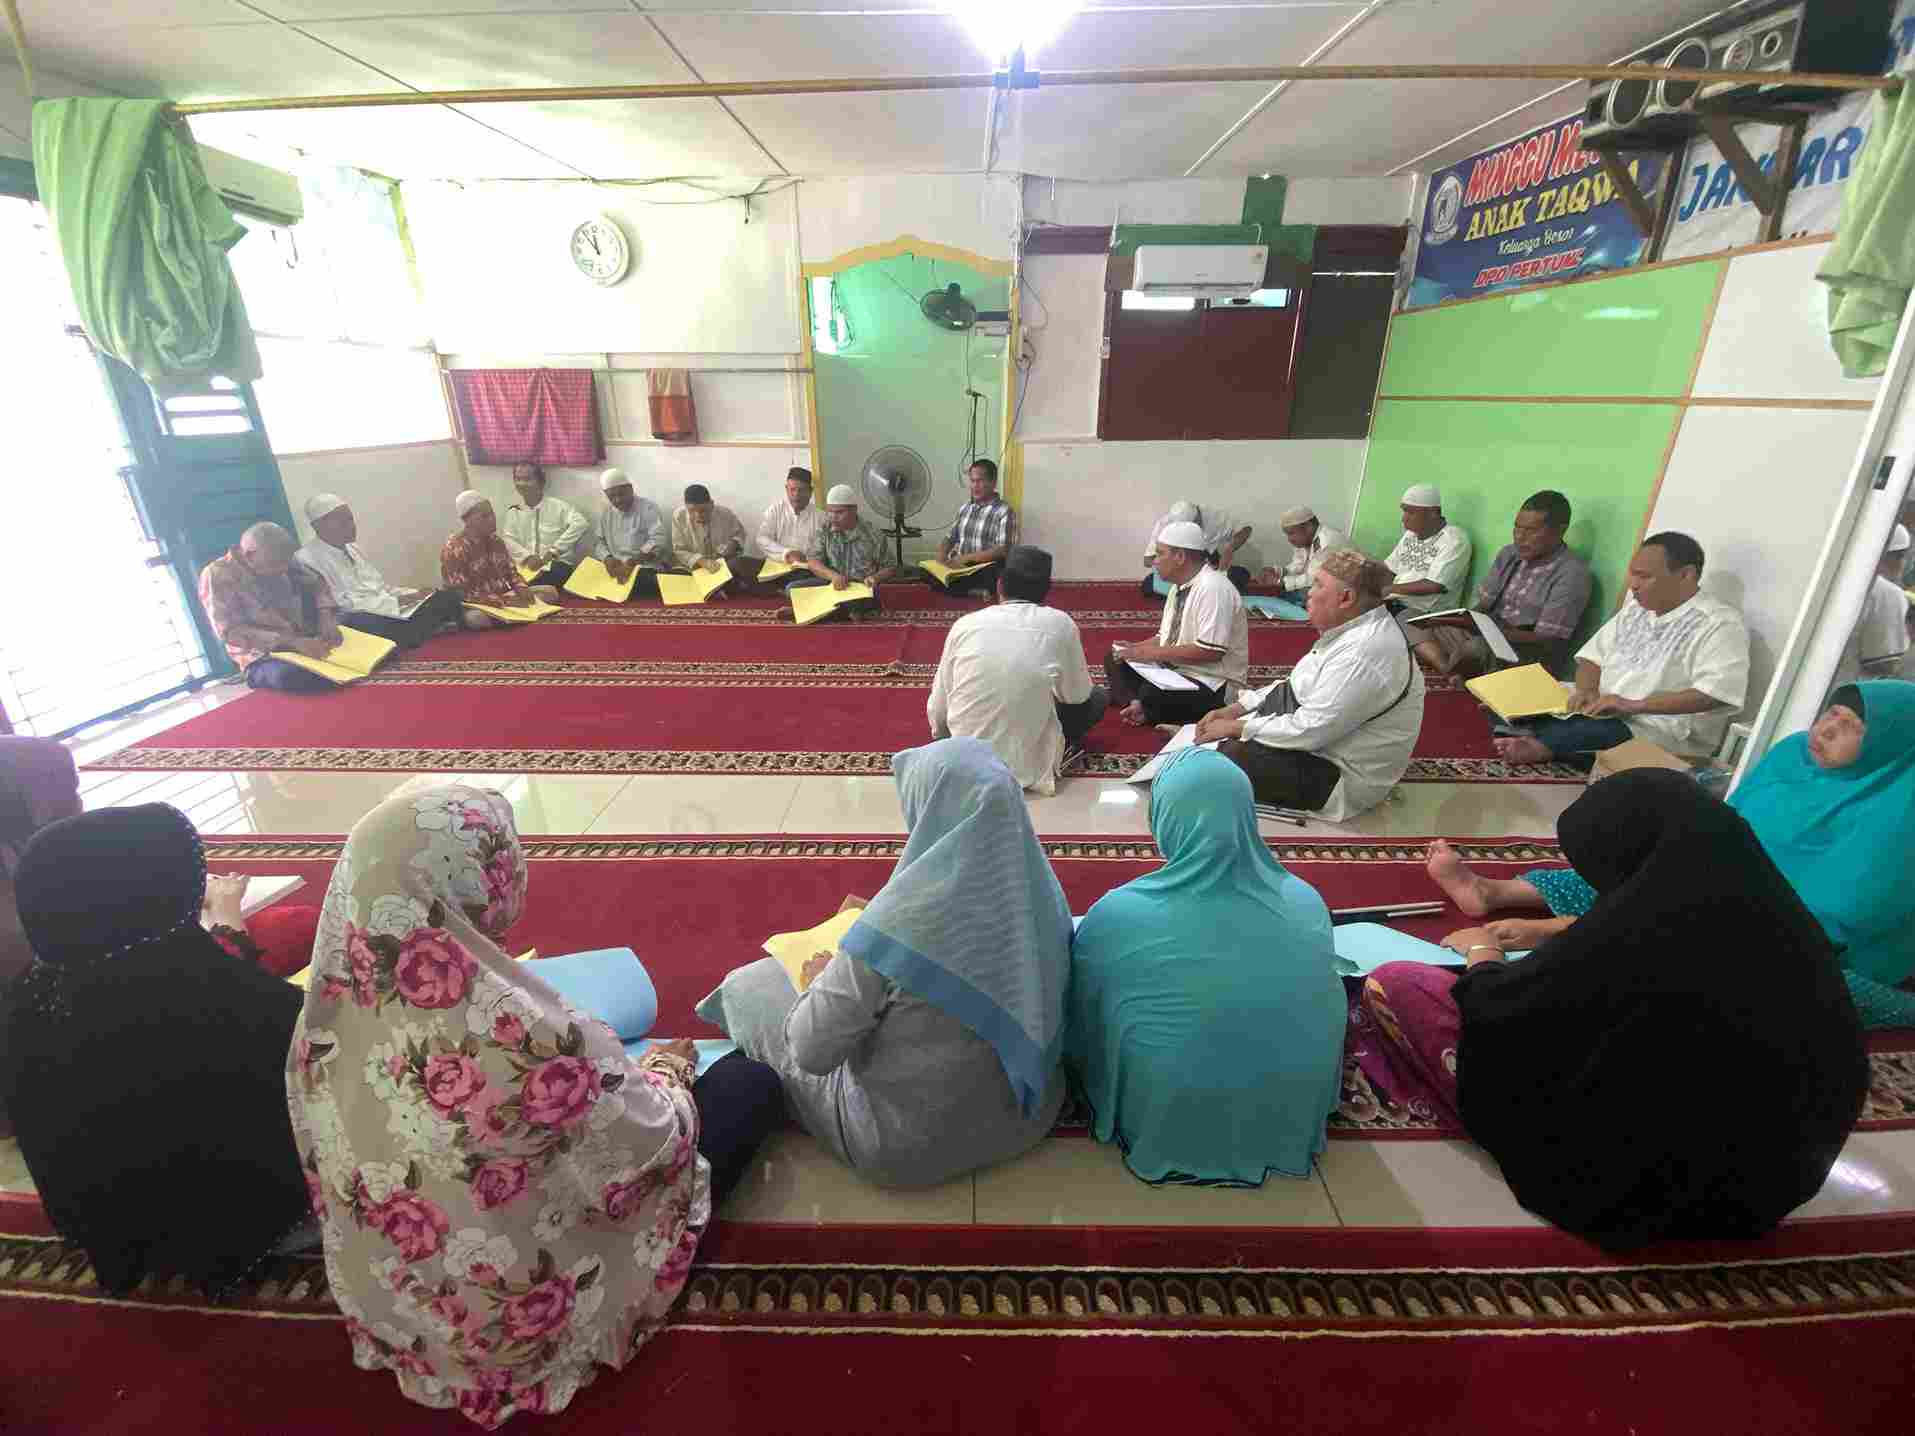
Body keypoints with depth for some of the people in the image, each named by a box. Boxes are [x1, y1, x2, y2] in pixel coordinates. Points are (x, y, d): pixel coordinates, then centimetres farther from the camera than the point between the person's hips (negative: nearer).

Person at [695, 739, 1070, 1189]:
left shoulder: (901, 921, -31)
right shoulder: (1039, 888, -13)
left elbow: (812, 1052, -21)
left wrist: (822, 979, -1)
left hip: (910, 1147, -5)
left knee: (754, 986, 11)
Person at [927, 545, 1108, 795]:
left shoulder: (965, 624, -5)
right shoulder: (1059, 623, -9)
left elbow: (937, 710, 1)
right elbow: (1077, 695, 5)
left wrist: (944, 739, 24)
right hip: (1028, 767, -1)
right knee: (1097, 698, 19)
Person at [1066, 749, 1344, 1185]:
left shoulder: (1117, 916, -27)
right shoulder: (1307, 904, -16)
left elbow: (1078, 1026, -8)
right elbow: (1323, 1016, 4)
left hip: (1162, 1127, -3)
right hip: (1287, 1123, 4)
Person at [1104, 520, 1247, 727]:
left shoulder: (1212, 588, -21)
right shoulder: (1180, 586, 7)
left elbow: (1210, 652, -27)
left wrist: (1152, 653, -22)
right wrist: (1136, 649, -5)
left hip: (1212, 684, -9)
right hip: (1176, 668, 9)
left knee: (1152, 694, -34)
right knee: (1115, 660, 3)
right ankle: (1140, 707, -16)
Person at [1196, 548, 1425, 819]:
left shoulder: (1364, 654, -29)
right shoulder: (1355, 629, 4)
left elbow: (1309, 731, -30)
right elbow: (1295, 685, 12)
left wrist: (1237, 727, -19)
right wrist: (1237, 708, 2)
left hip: (1334, 775, -10)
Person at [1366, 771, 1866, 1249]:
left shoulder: (1633, 929, -31)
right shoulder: (1777, 915, -9)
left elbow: (1498, 1011, -15)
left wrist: (1482, 952, 8)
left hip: (1625, 1179, -7)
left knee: (1392, 984, -8)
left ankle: (1513, 1137, 6)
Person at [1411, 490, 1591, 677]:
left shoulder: (1572, 574, -12)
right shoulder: (1509, 555, 9)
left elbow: (1543, 640, -17)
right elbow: (1484, 606, 9)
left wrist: (1479, 627, -26)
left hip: (1527, 656, -7)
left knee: (1477, 648, -39)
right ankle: (1449, 674, -22)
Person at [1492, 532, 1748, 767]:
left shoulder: (1720, 624, -10)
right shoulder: (1636, 607, 15)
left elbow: (1716, 694, -23)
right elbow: (1593, 655, 14)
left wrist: (1633, 705, -27)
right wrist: (1587, 692, -8)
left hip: (1659, 732, -8)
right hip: (1603, 711, 8)